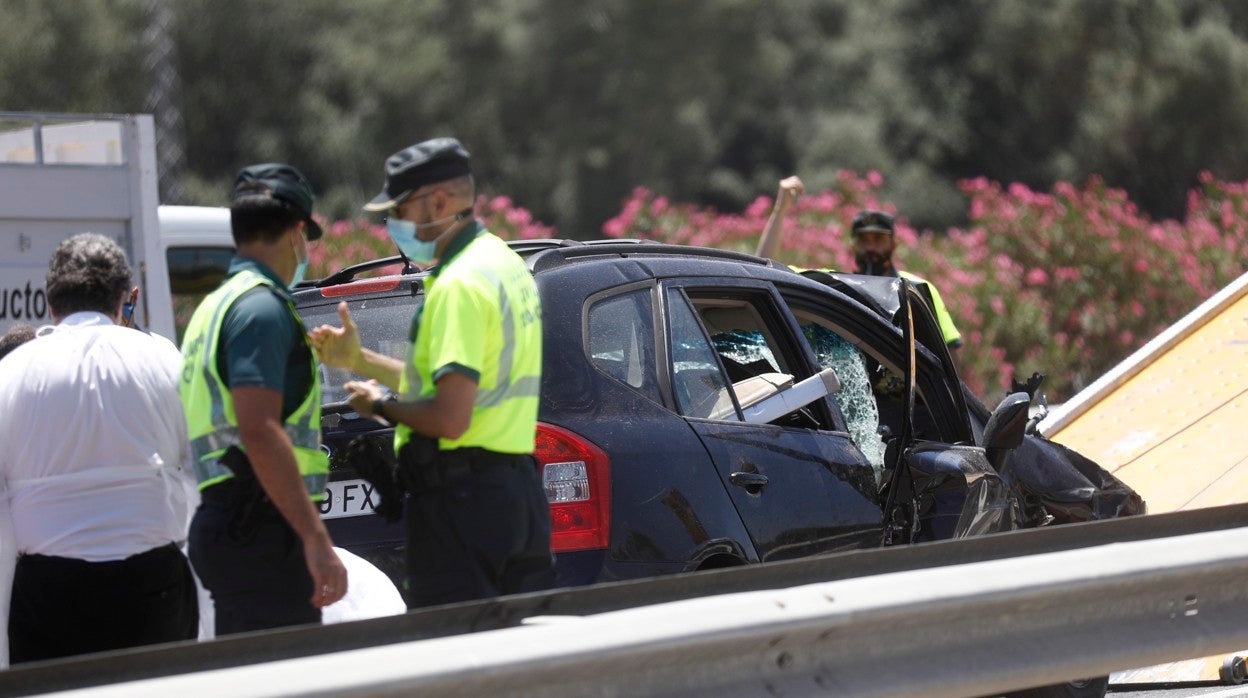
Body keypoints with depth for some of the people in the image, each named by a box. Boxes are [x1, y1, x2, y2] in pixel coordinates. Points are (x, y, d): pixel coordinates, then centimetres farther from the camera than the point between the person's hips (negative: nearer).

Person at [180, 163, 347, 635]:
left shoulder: (217, 305, 21)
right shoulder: (262, 308, -11)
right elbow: (260, 431, -22)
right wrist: (316, 539, -25)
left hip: (222, 522, 10)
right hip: (262, 529, -10)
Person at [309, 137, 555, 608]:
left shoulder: (460, 285, -15)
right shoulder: (504, 264, 17)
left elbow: (451, 418, -22)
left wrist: (381, 406, -5)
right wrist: (359, 360, 22)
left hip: (461, 498, -10)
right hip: (520, 489, 10)